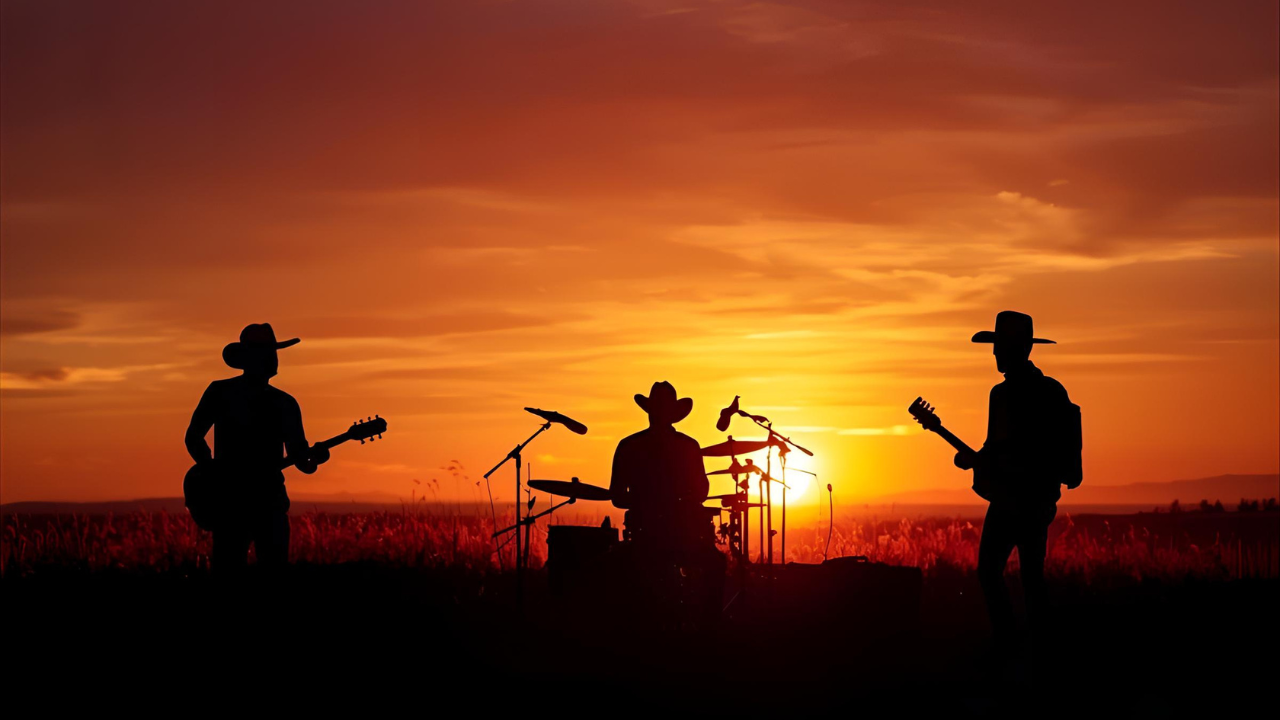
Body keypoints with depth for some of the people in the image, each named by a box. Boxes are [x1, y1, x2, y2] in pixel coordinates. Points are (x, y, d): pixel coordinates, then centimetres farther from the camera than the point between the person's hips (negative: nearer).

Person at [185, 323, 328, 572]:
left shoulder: (284, 403, 9)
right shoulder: (220, 393, 2)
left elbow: (299, 453, 6)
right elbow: (193, 437, 5)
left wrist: (312, 457, -17)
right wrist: (214, 471, -9)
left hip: (270, 498, 2)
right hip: (229, 499, -2)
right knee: (227, 572, -6)